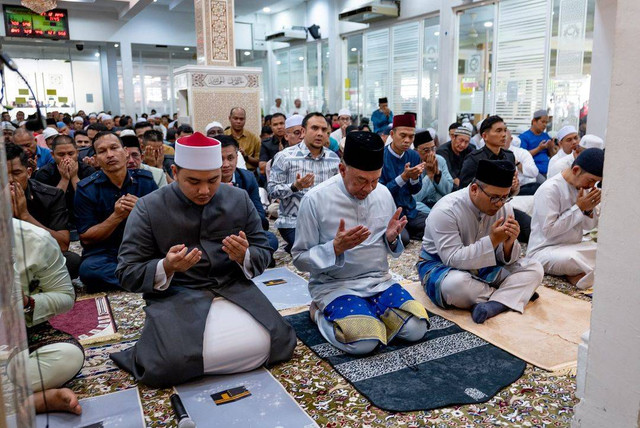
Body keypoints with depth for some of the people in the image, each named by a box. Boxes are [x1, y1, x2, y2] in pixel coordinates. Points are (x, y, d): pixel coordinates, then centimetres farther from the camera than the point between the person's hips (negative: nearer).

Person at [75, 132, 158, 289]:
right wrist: (117, 216, -17)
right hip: (103, 253, 0)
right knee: (88, 270, -35)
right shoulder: (86, 189, -2)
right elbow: (86, 238, -4)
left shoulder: (146, 180, 2)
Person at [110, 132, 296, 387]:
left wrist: (244, 256, -16)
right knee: (168, 365, -30)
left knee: (279, 344, -19)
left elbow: (263, 253, 9)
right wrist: (166, 268, -24)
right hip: (175, 296, -3)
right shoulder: (148, 208, -3)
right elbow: (127, 274, -3)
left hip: (235, 290, 3)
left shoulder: (239, 199, 6)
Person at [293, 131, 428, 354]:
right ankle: (321, 313, 3)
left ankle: (368, 312, 12)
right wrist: (336, 248, -26)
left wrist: (392, 238, -10)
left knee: (416, 328, -15)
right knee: (364, 342, -28)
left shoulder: (384, 194, 3)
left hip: (379, 282, 5)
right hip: (334, 285, -5)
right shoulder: (315, 200, -13)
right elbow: (300, 258, -9)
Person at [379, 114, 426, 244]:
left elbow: (415, 190, 9)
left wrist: (415, 177, -14)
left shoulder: (414, 156, 4)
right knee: (402, 238, -31)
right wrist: (403, 177, -23)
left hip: (410, 212, 6)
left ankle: (406, 232, 5)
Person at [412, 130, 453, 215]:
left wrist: (437, 173, -14)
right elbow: (413, 198, -19)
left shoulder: (440, 160, 3)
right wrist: (429, 174, -19)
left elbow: (447, 191, 1)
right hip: (419, 207, -3)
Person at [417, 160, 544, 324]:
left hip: (484, 267, 6)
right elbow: (453, 259, -29)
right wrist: (492, 240, -33)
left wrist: (509, 243, -26)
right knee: (456, 283, -40)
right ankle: (512, 294, -13)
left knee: (534, 269, -10)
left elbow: (505, 260, -2)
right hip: (441, 265, -6)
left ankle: (493, 305, -32)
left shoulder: (504, 207, -6)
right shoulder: (446, 210, -25)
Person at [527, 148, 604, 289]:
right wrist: (579, 208, -19)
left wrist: (589, 210, -10)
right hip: (544, 251, -7)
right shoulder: (549, 189, -18)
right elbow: (549, 230, -23)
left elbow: (589, 226, 12)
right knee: (572, 258, -37)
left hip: (574, 248, 7)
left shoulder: (583, 187, 5)